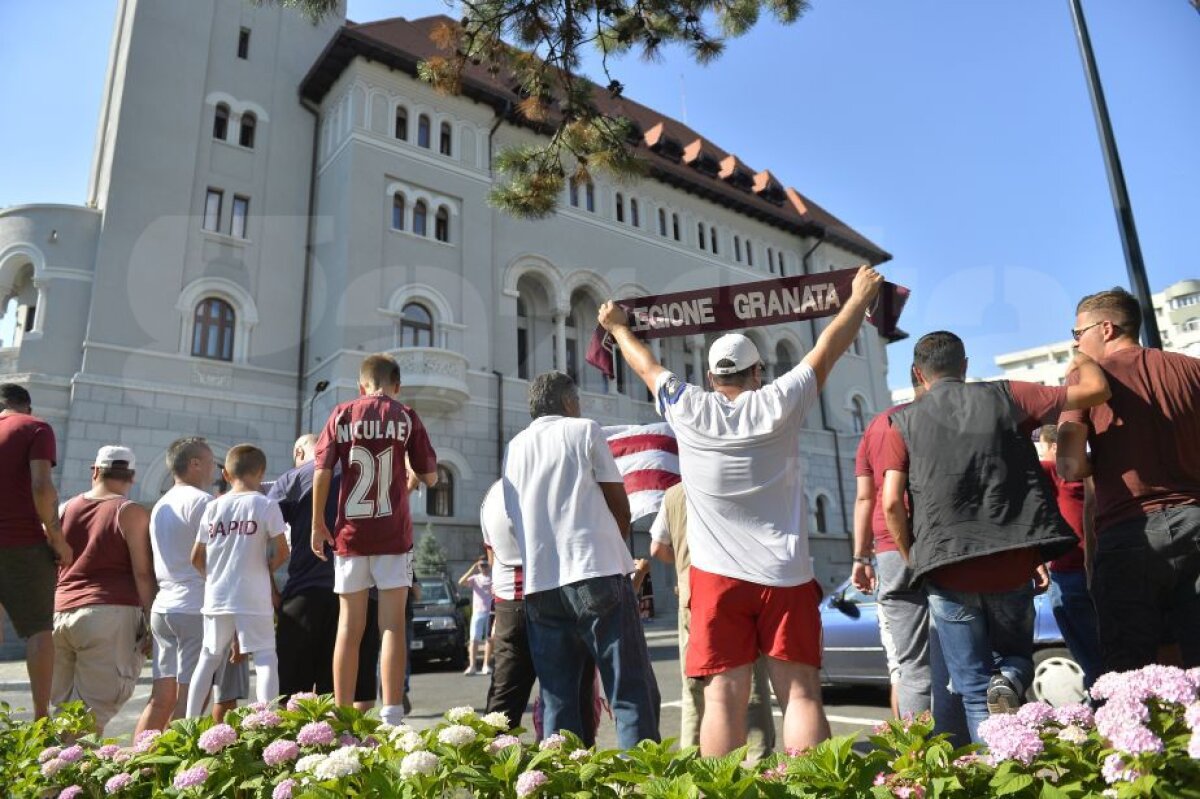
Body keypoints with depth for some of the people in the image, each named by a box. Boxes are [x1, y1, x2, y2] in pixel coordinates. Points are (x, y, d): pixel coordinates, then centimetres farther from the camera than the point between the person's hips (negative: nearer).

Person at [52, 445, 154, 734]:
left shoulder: (65, 509, 13)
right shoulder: (131, 513, -2)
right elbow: (143, 573, -6)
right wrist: (152, 623, -3)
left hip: (60, 612, 5)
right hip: (110, 614, -5)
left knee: (62, 708, 14)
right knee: (96, 709, -4)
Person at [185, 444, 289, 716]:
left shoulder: (213, 507, 6)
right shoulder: (266, 505, -6)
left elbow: (196, 558, 10)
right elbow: (282, 552, -6)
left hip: (216, 598, 4)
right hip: (254, 599, -4)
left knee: (208, 658, 18)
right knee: (265, 657, 0)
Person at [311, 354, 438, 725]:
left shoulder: (342, 414, 5)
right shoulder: (406, 416, 2)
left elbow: (322, 473, 0)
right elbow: (431, 476, 4)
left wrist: (318, 523, 9)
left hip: (350, 533, 2)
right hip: (393, 534, -2)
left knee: (349, 628, 8)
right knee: (392, 626, 0)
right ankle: (392, 717, -2)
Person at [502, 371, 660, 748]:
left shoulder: (514, 447, 17)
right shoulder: (584, 431, 4)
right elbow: (620, 505, 6)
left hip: (539, 582, 5)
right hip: (596, 574, -5)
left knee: (558, 699, 9)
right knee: (632, 690, -2)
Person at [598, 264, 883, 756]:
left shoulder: (688, 409, 1)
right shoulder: (778, 404, -1)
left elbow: (645, 364, 18)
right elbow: (827, 350, 10)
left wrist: (618, 327, 36)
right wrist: (861, 296, 25)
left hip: (717, 577, 1)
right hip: (785, 576, 0)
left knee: (724, 699, 0)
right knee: (800, 693, 2)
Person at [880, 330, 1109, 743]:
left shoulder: (902, 422, 2)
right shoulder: (1005, 396, 5)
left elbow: (892, 502, -7)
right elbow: (1096, 389, 9)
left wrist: (915, 560, 7)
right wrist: (1084, 360, 31)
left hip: (947, 568, -1)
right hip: (1013, 564, 1)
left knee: (974, 687, 11)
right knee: (1015, 653, 24)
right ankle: (1009, 682, -7)